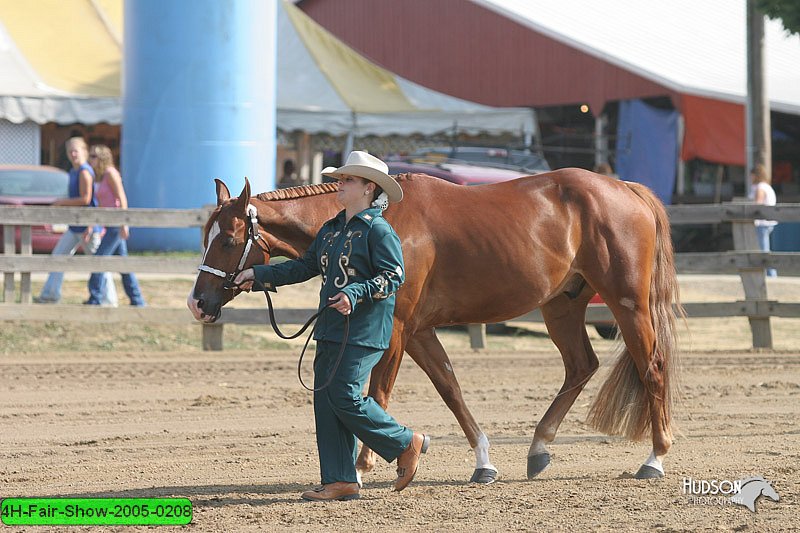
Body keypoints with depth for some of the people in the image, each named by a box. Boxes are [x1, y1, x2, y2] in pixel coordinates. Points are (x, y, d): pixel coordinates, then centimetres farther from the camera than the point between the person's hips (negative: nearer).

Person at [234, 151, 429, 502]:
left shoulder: (378, 230, -9)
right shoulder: (330, 230, 16)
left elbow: (393, 276, -15)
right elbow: (305, 267, 23)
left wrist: (356, 294, -27)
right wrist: (259, 275, 19)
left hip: (364, 329, -9)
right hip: (330, 328, 9)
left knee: (344, 396, -14)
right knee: (325, 401, 4)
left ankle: (406, 444, 4)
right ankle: (340, 482, 7)